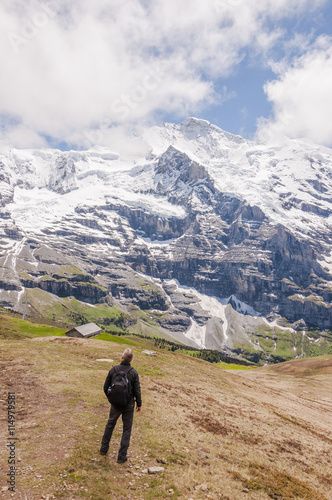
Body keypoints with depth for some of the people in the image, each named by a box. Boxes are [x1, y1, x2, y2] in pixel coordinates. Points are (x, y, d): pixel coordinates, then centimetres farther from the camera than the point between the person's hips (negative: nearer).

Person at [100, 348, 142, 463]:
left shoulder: (113, 370, -11)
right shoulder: (133, 373, -16)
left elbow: (106, 387, -1)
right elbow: (137, 390, -10)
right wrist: (139, 404, 5)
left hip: (115, 404, 2)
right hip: (128, 406, -2)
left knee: (110, 425, 25)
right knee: (126, 430, 12)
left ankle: (104, 448, 37)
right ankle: (122, 456, 17)